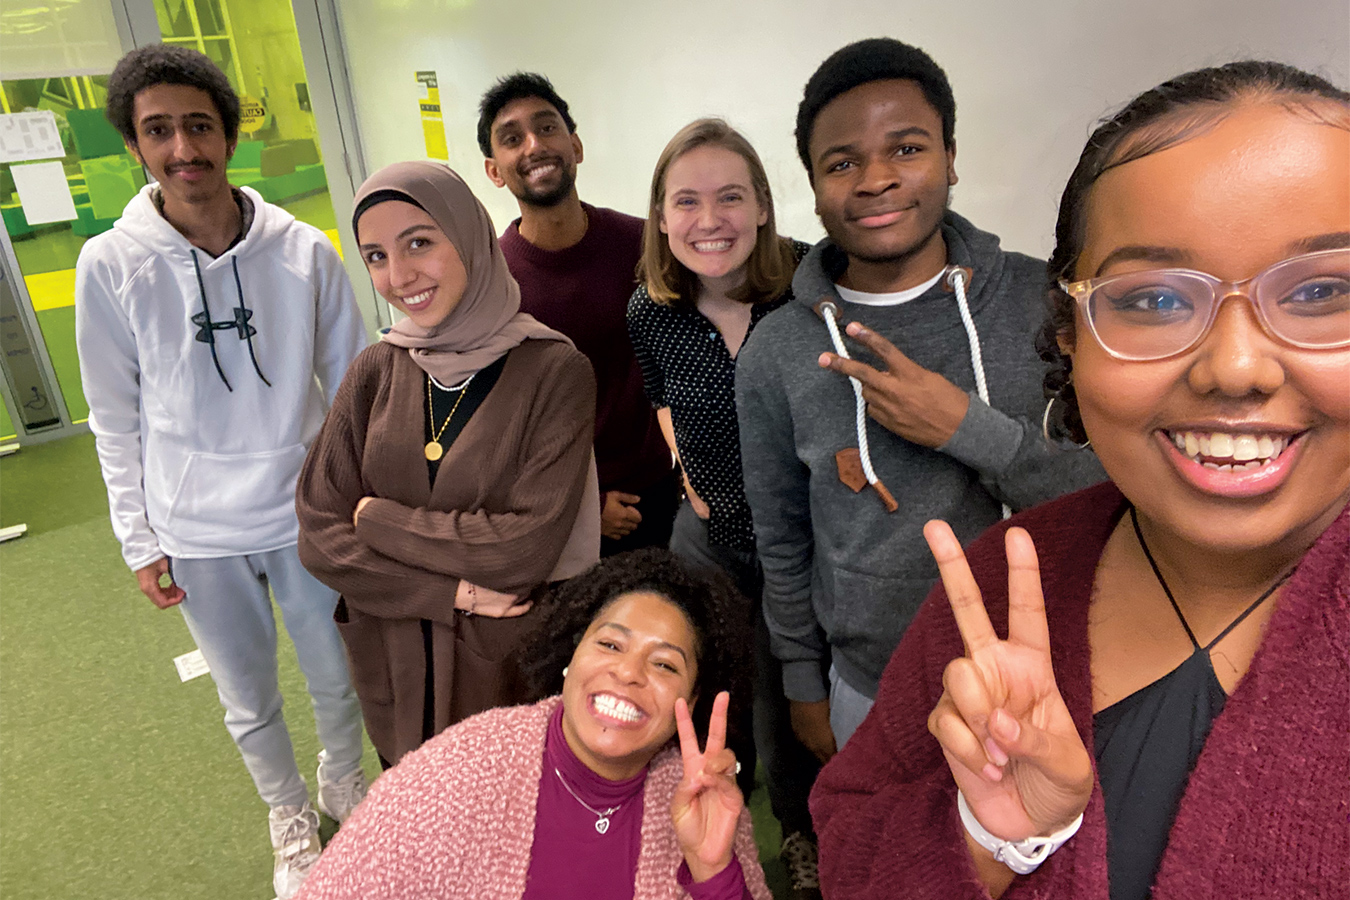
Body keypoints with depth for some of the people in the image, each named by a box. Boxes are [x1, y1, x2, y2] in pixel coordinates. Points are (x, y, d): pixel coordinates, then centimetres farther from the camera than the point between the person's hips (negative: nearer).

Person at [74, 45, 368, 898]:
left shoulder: (305, 252, -9)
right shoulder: (112, 266, -8)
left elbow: (353, 387, -1)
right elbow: (117, 419, 0)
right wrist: (140, 540, 1)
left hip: (306, 516, 0)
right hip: (197, 537, 0)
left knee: (338, 678, 18)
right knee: (251, 704, 18)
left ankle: (345, 777, 49)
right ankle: (291, 814, 46)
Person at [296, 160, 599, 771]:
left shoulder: (554, 371, -16)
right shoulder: (376, 372, -4)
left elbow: (526, 548, -22)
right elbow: (320, 537, -6)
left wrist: (377, 518, -12)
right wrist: (451, 593, -19)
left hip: (515, 669, -3)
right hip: (394, 670, 4)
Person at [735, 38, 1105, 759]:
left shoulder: (1045, 300, -12)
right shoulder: (774, 355, -10)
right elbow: (783, 543, 0)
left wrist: (967, 428, -26)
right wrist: (804, 685, 6)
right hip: (871, 694, 0)